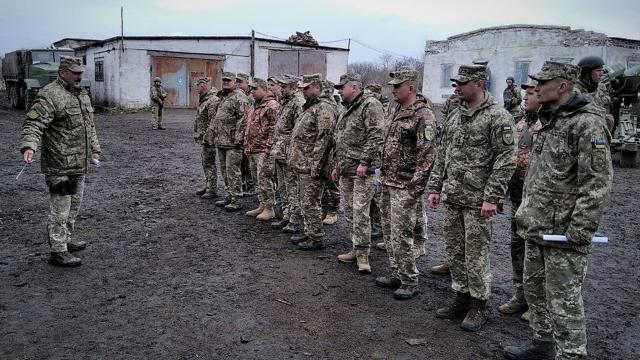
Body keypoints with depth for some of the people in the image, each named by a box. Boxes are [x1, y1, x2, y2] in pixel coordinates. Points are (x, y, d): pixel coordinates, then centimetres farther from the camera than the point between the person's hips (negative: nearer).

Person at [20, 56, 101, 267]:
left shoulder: (83, 95, 15)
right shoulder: (49, 96, -14)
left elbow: (89, 125, 26)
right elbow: (33, 124, -21)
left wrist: (94, 149, 25)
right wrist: (29, 147, -37)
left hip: (79, 164, 9)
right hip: (60, 166, -9)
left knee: (74, 206, 20)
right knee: (60, 209, -3)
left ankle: (67, 240, 35)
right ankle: (58, 252, 6)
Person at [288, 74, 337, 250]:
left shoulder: (324, 107, -15)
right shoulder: (310, 106, 18)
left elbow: (324, 138, -22)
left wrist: (315, 165, -23)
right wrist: (296, 159, 20)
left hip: (311, 166, -10)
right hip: (302, 164, 10)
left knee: (311, 203, -4)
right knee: (305, 202, 17)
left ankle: (317, 239, 6)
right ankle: (309, 232, 29)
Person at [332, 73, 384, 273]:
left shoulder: (370, 105, -9)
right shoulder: (346, 111, 20)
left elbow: (376, 135, -18)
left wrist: (364, 162, -22)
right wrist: (336, 166, 23)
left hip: (362, 170, -9)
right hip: (345, 170, 9)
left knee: (360, 212, -9)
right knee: (350, 212, 13)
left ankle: (362, 255, -1)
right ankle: (356, 249, 23)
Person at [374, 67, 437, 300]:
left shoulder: (423, 115, -14)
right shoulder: (397, 112, 15)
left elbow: (427, 154, -19)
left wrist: (414, 188, -21)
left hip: (405, 186, -9)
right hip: (388, 183, 9)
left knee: (401, 235, -5)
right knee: (389, 231, 15)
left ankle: (409, 282, 9)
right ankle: (396, 274, 27)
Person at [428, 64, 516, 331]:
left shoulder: (498, 117, -10)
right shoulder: (454, 116, 11)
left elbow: (506, 160, -14)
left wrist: (491, 197, -18)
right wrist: (435, 187, 11)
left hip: (477, 200, -7)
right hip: (452, 198, 7)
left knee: (476, 256, 2)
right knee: (454, 252, 14)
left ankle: (479, 306, 18)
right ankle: (461, 299, 30)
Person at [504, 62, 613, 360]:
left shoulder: (587, 124, -16)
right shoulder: (547, 120, 13)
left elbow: (597, 184, -21)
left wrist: (579, 231, -23)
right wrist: (526, 211, 19)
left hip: (563, 232, -9)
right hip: (535, 227, 9)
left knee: (564, 300, -1)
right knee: (534, 288, 19)